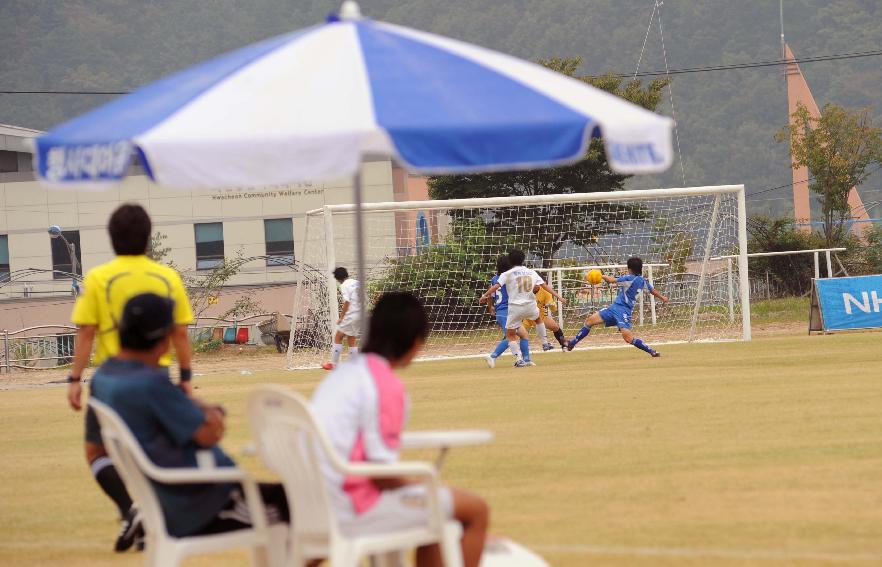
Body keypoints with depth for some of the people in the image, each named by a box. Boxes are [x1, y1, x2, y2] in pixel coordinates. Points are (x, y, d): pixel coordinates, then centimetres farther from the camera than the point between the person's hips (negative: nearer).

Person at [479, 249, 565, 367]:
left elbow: (496, 286, -14)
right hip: (530, 306, 3)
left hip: (515, 308, -3)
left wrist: (485, 295, -12)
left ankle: (519, 359, -9)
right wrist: (558, 296, 7)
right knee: (538, 318, 36)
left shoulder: (507, 274, -2)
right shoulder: (531, 272, 8)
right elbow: (545, 286, 5)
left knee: (511, 334, 6)